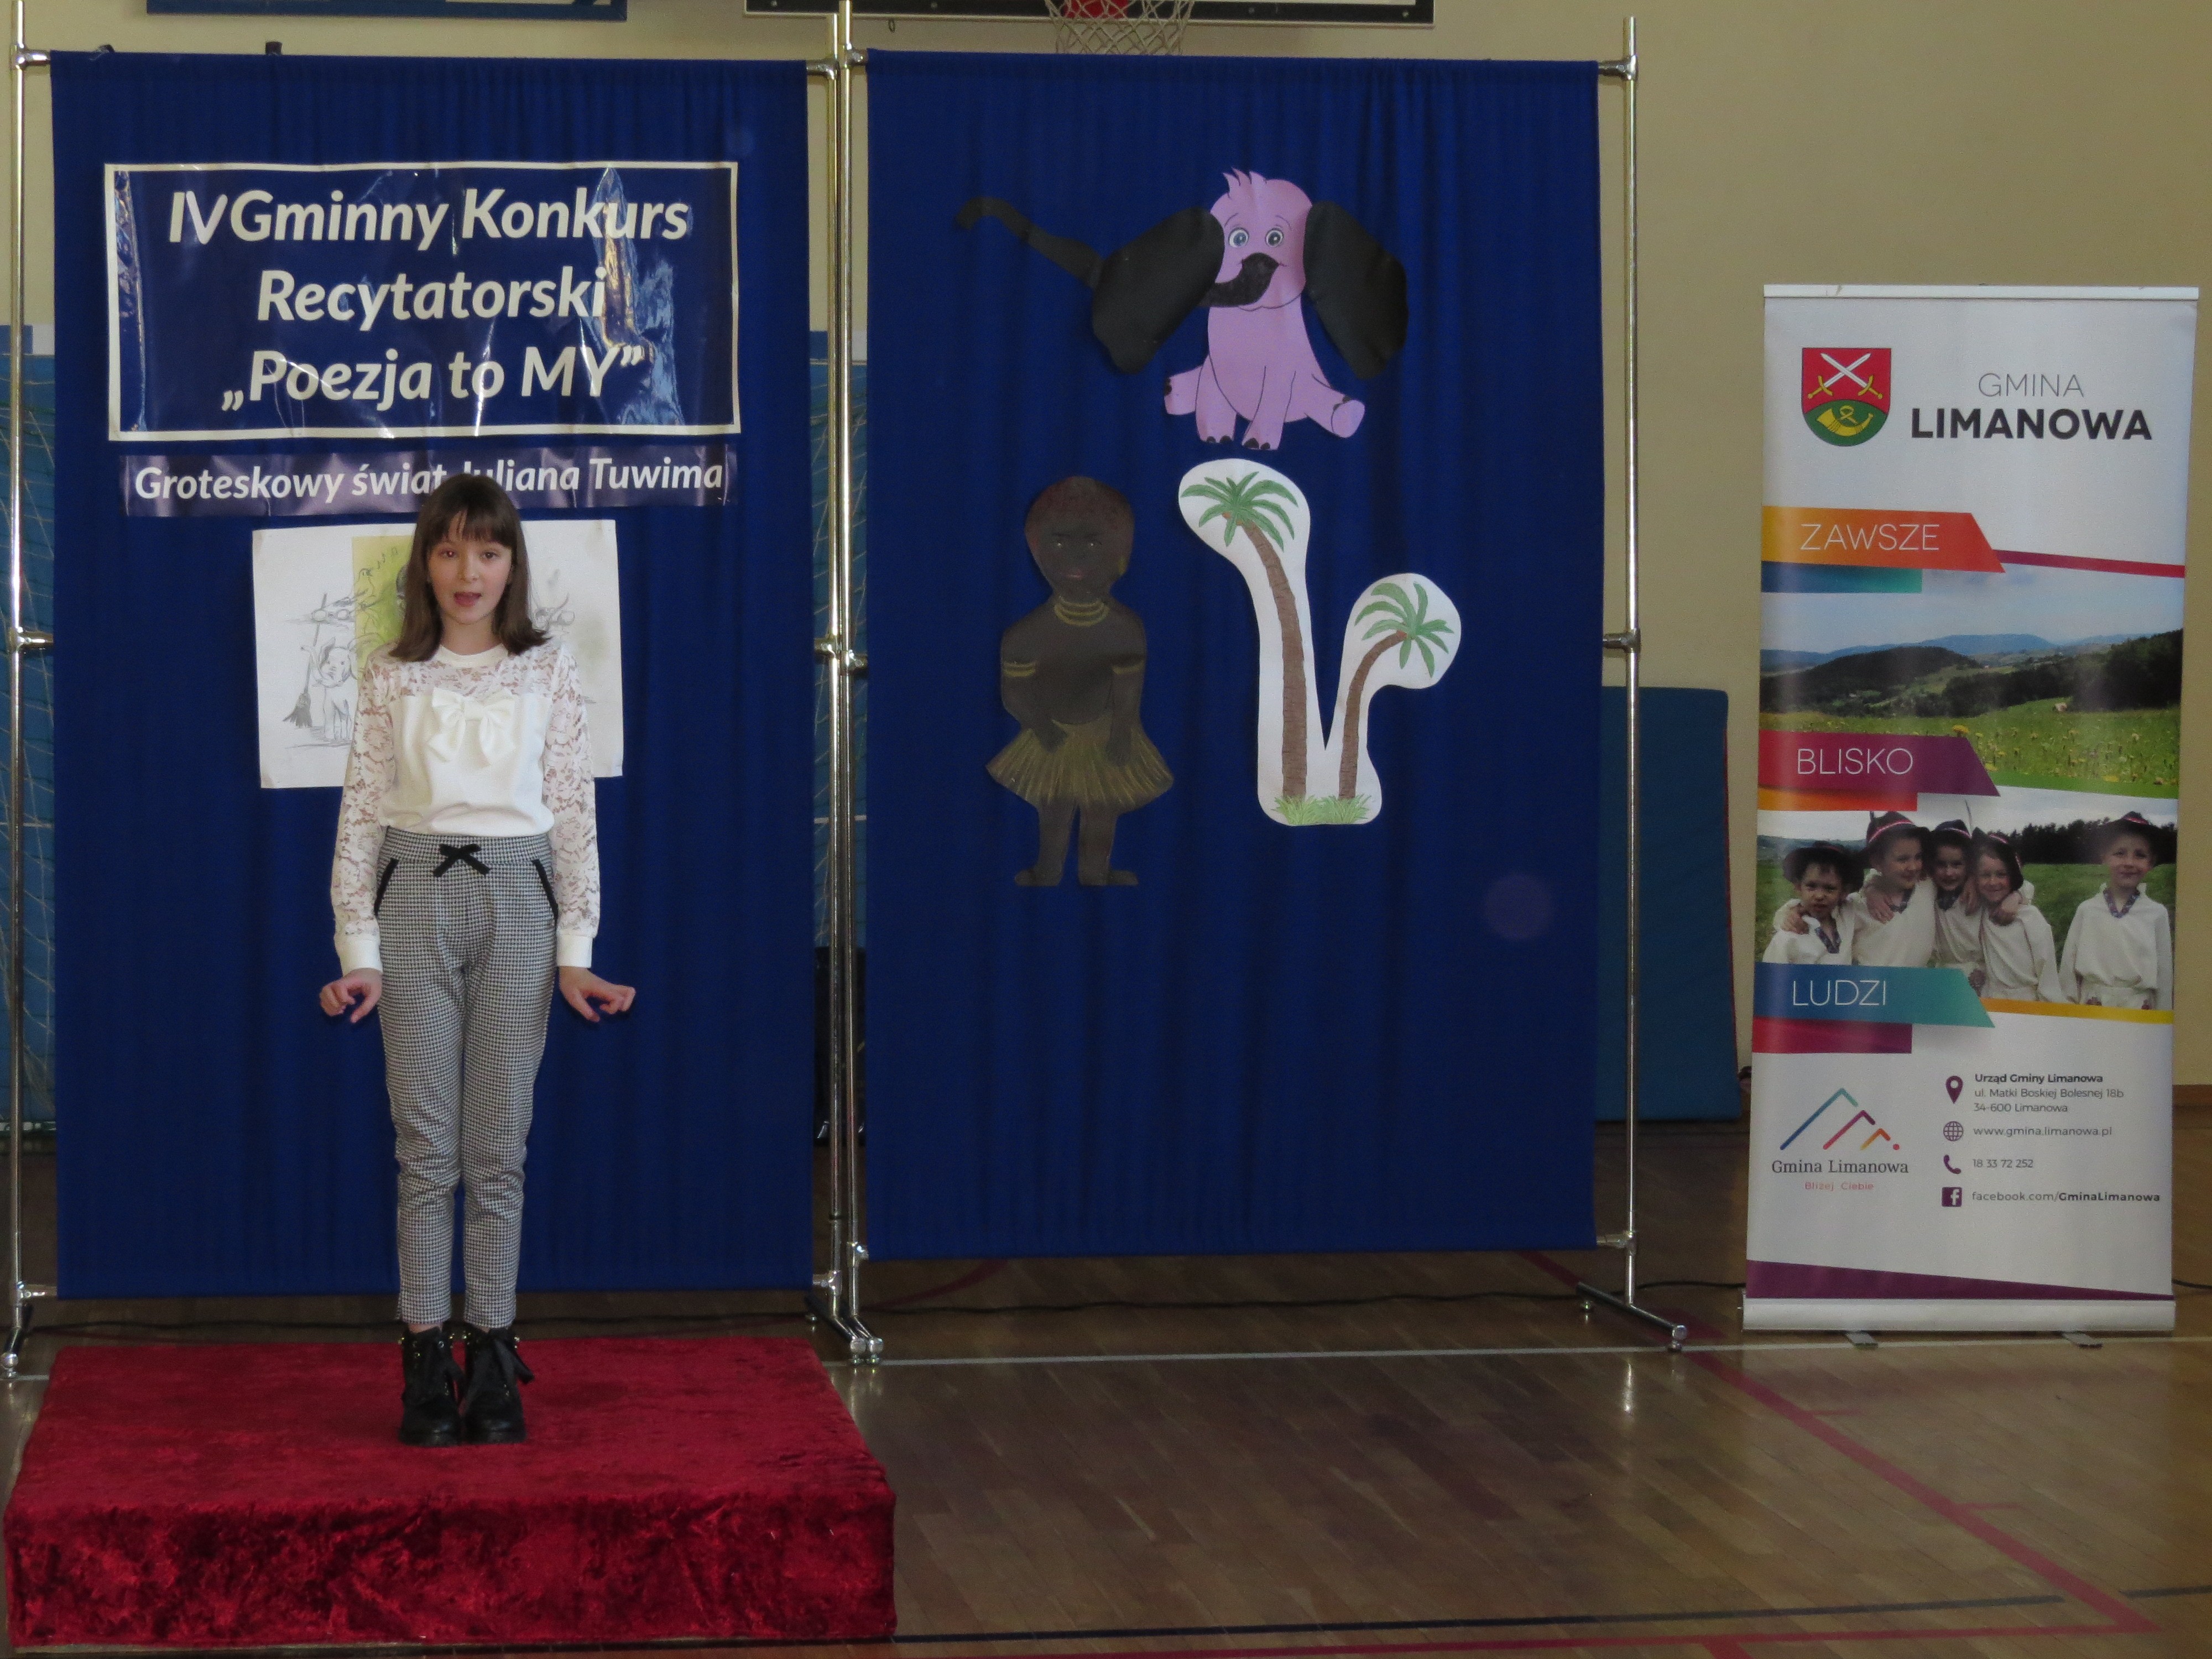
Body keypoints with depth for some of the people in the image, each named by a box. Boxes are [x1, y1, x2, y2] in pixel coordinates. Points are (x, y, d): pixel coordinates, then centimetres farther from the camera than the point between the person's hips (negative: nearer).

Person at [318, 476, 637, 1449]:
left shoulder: (549, 673, 3)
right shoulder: (391, 678, 3)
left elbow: (573, 812, 3)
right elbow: (361, 813, 3)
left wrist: (576, 951, -2)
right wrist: (358, 952, -4)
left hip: (517, 903, 0)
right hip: (417, 902, 0)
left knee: (498, 1148, 3)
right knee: (426, 1145, 1)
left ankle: (492, 1355, 9)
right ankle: (426, 1360, 5)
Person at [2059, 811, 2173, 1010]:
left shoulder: (2157, 914, 0)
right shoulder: (2087, 910, 1)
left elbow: (2164, 972, 3)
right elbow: (2068, 966, 5)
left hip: (2140, 1012, 0)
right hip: (2090, 1012, 0)